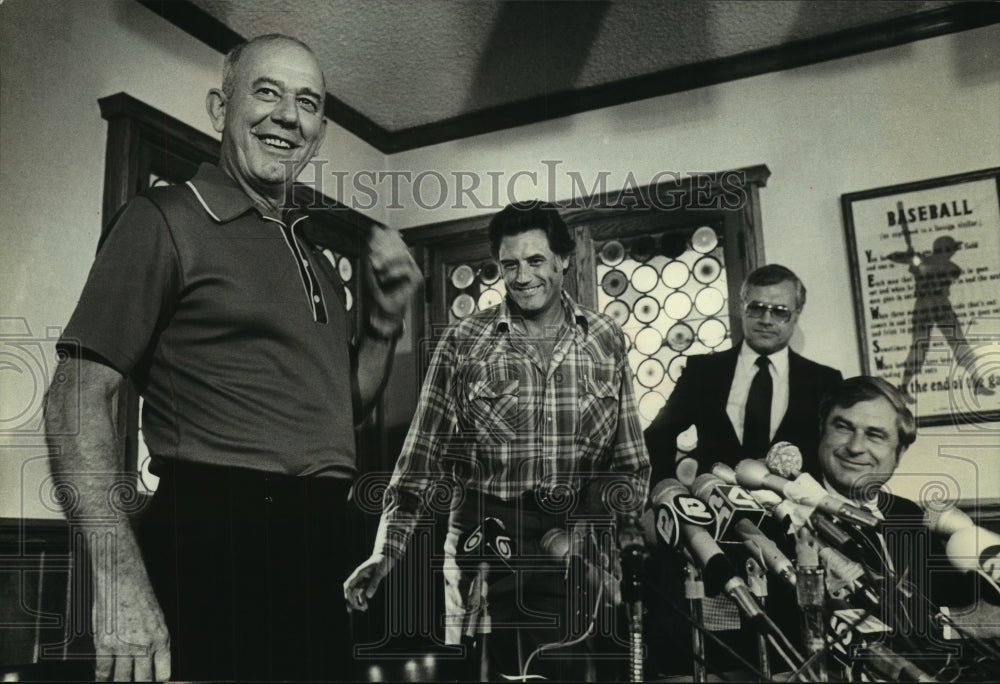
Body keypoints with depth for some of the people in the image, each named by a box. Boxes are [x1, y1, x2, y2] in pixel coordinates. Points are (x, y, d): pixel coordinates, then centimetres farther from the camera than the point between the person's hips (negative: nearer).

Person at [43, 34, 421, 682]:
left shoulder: (316, 256, 17)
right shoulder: (164, 220, -5)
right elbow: (80, 396, -13)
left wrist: (386, 319, 5)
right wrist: (120, 578, -23)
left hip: (320, 556, 8)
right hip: (214, 551, -7)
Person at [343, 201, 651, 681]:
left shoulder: (605, 341, 5)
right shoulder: (463, 344, 0)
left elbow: (630, 459, 7)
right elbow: (422, 455, -1)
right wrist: (385, 551, -10)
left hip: (574, 551, 2)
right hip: (486, 550, -1)